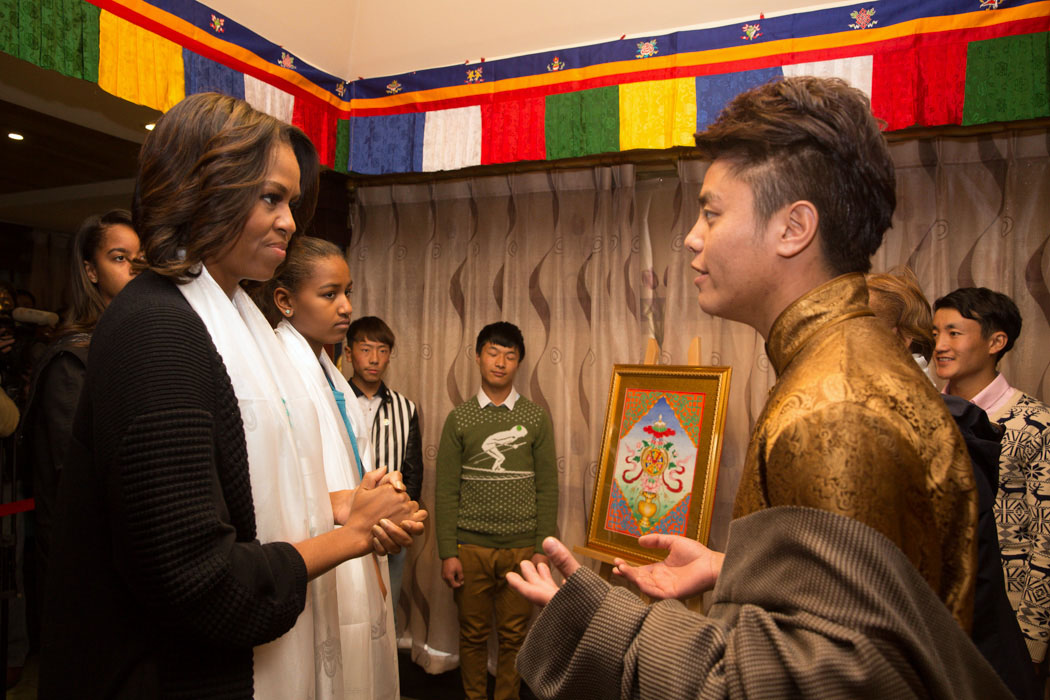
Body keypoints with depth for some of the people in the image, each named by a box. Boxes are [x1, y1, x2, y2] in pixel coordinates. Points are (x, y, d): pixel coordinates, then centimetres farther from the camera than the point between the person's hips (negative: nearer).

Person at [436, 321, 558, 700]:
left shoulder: (536, 418, 3)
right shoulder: (459, 418, 2)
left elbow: (547, 488, 3)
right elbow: (446, 490, 1)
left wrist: (542, 548, -2)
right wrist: (447, 553, -4)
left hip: (521, 546, 0)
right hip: (471, 546, 0)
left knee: (513, 635, 9)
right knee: (473, 633, 11)